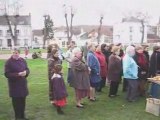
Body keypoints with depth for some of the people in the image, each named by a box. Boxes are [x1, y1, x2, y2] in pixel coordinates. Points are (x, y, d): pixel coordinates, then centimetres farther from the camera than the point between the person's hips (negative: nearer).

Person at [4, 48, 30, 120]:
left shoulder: (22, 60, 4)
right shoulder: (9, 62, -11)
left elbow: (27, 69, 10)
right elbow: (7, 74, -15)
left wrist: (25, 72, -15)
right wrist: (18, 74, -24)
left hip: (23, 84, 5)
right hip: (14, 85, -5)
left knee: (23, 100, 13)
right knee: (16, 101, 2)